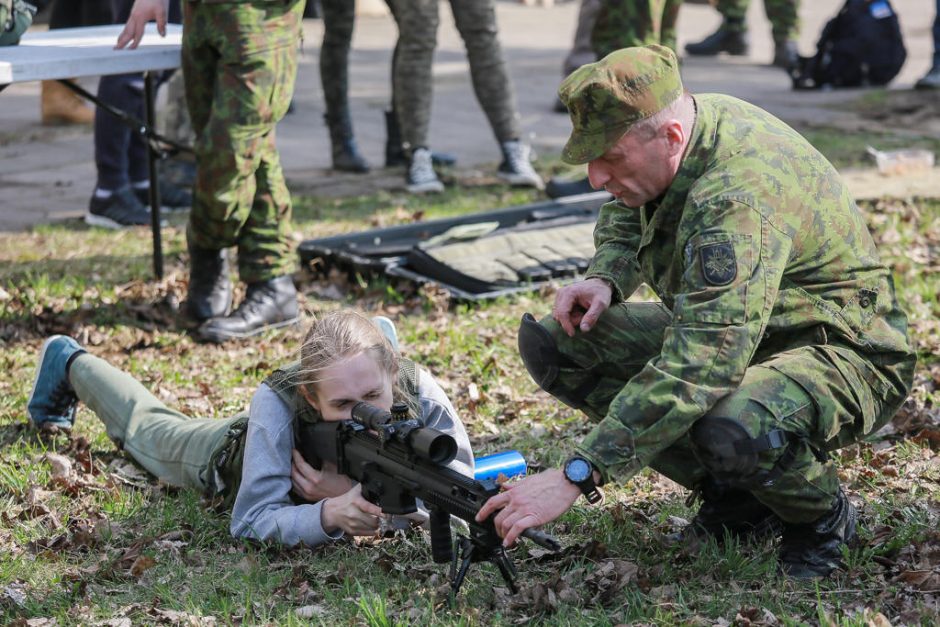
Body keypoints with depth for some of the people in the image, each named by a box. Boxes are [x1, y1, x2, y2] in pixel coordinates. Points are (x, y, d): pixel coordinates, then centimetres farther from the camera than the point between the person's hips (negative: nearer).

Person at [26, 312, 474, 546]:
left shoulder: (417, 390, -43)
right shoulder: (279, 401, -49)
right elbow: (252, 521, -47)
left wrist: (367, 492, -52)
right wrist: (330, 515, -66)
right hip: (236, 453, -2)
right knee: (146, 426, 29)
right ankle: (71, 366, 54)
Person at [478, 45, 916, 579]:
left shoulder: (739, 198, -34)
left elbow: (701, 366, -43)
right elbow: (626, 218, 19)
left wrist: (576, 477, -44)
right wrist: (605, 280, -5)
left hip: (844, 358, -9)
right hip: (733, 334, 9)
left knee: (731, 429, -43)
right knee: (549, 341, -4)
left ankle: (824, 516, -5)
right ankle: (734, 496, 2)